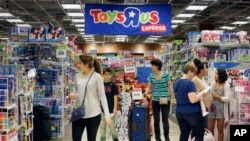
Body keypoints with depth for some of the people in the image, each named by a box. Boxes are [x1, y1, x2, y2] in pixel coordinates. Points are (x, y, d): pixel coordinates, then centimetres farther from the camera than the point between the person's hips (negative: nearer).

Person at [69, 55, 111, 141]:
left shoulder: (97, 76, -7)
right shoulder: (77, 76, 7)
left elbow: (102, 96, -6)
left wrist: (107, 114, -12)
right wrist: (72, 96, -6)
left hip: (93, 114, -4)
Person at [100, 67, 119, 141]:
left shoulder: (112, 85, -6)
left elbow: (115, 97, -5)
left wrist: (115, 108, -10)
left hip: (110, 109, -3)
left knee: (112, 125, 6)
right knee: (102, 126, 11)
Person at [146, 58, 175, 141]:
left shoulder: (166, 75, -7)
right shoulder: (151, 76, 1)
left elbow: (170, 87, -1)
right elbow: (149, 88, 4)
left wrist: (172, 98, -2)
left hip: (165, 100, -3)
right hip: (155, 101, 3)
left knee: (165, 120, 4)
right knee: (156, 121, 7)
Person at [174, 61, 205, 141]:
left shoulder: (176, 83, 7)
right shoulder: (190, 83, -19)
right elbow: (193, 100, -24)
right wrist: (201, 94, -9)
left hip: (179, 112, 8)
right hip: (192, 113, -7)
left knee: (184, 134, 11)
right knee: (199, 134, 7)